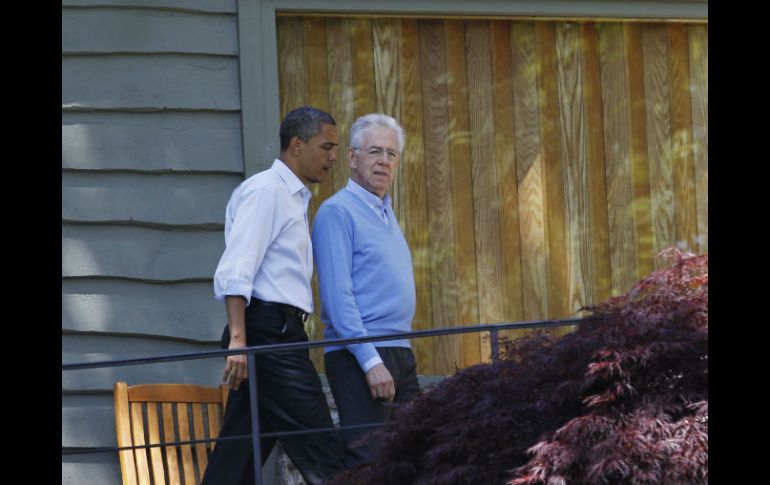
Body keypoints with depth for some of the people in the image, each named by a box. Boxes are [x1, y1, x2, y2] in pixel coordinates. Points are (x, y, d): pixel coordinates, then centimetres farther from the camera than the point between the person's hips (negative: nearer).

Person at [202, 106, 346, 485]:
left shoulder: (294, 197, 22)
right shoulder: (265, 190, -7)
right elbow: (234, 272, -17)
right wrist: (238, 339, -25)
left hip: (279, 336, 9)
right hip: (271, 334, -9)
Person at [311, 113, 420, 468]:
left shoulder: (385, 213, 19)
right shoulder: (338, 211, -9)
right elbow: (338, 296, -16)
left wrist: (401, 356, 17)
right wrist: (371, 361, -22)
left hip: (399, 356, 9)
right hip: (360, 358, -9)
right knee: (368, 464, -12)